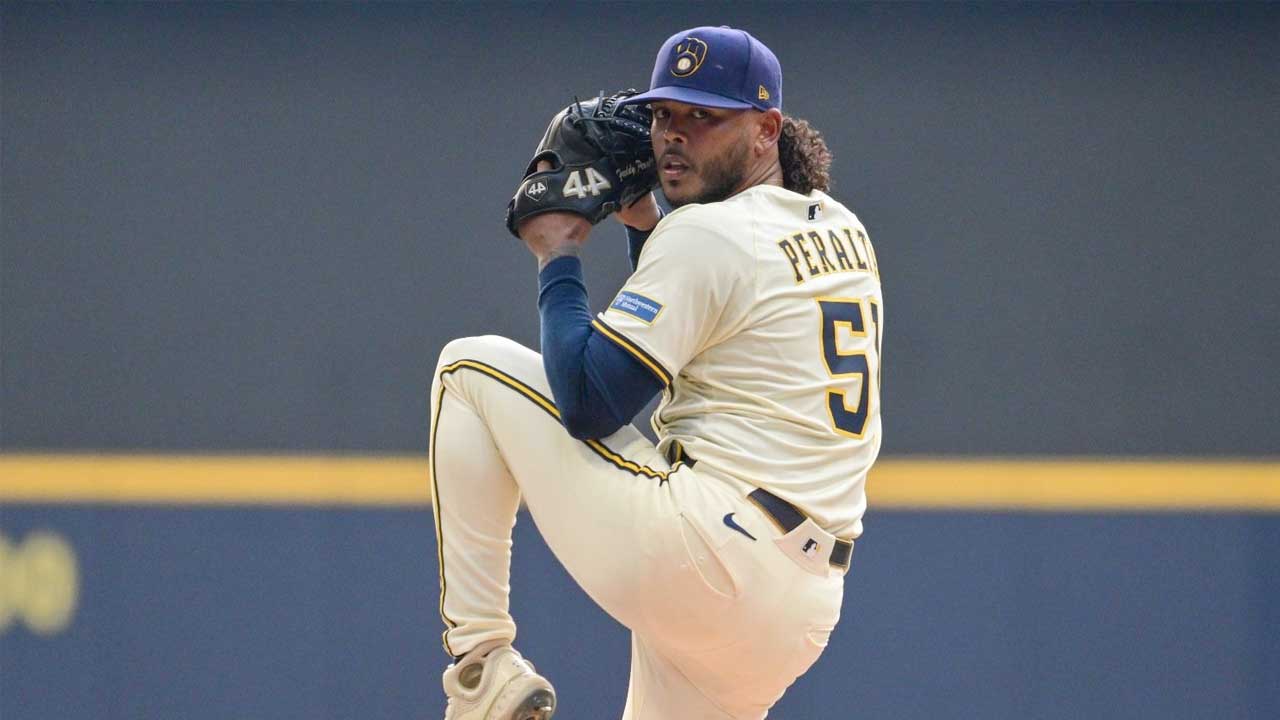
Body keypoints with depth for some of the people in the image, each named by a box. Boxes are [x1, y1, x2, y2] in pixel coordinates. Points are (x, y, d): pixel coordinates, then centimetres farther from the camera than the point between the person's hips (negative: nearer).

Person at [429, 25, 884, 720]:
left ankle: (481, 662, 2)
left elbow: (587, 405, -13)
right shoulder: (841, 231, 18)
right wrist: (645, 228, 22)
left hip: (699, 554, -9)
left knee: (470, 366, 5)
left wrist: (557, 260, 0)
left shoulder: (705, 232, -9)